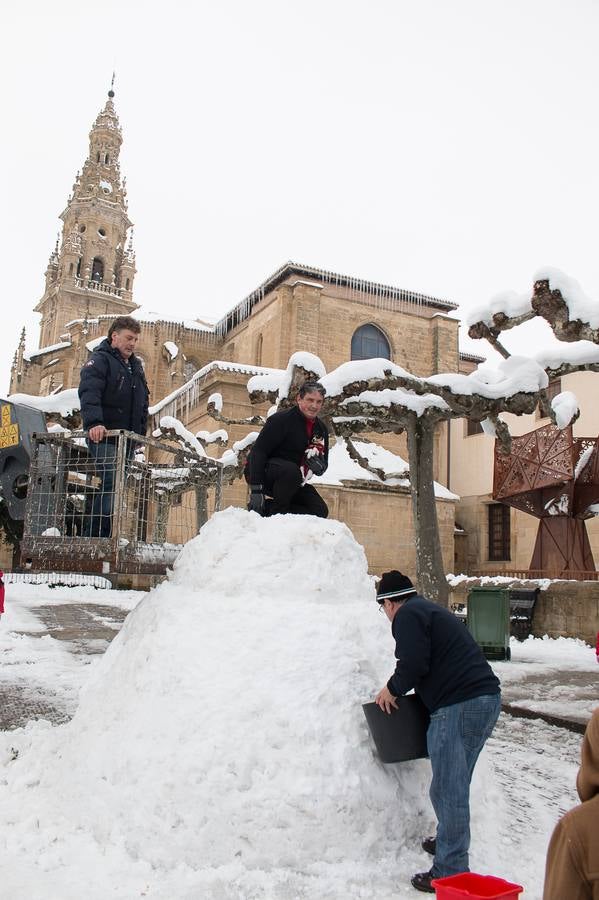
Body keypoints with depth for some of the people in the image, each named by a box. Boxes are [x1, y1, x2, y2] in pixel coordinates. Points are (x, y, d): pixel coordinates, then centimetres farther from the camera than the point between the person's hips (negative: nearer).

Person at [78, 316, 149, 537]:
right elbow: (89, 393, -19)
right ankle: (94, 536, -13)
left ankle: (103, 537, 9)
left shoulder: (136, 366, 23)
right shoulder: (100, 360, -2)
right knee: (111, 484, -17)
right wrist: (94, 423, -34)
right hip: (104, 436, -7)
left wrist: (141, 432, 16)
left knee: (117, 487, 5)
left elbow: (143, 403, 26)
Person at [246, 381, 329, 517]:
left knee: (320, 511, -9)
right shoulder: (281, 419, -18)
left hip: (293, 481, 7)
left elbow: (324, 463, 11)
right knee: (291, 470, -38)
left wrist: (319, 466, -18)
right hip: (263, 473, -7)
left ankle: (266, 508, -5)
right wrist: (256, 490, -30)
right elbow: (257, 452, -22)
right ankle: (276, 510, -14)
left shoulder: (321, 429, 4)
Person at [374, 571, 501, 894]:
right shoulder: (432, 610, 23)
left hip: (458, 708, -10)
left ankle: (450, 870, 4)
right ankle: (449, 842, 39)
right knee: (457, 784, 24)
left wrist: (392, 689, 0)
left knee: (448, 790, -2)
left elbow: (414, 663, -17)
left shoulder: (407, 615, -6)